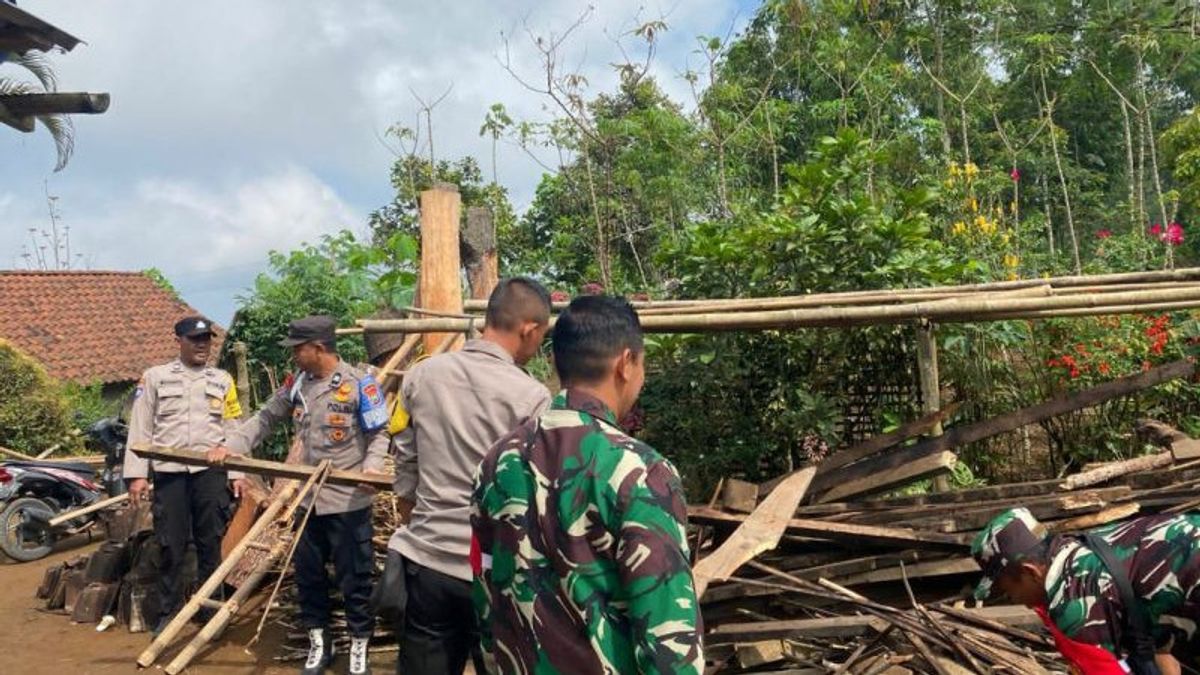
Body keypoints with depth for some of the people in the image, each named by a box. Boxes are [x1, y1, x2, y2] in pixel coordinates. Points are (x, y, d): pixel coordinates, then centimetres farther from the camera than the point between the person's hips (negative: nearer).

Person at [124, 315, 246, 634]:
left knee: (210, 543, 8)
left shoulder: (223, 381, 11)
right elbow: (140, 429, 4)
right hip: (169, 471, -1)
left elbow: (232, 431, 10)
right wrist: (137, 473, -3)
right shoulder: (155, 377, 6)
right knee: (171, 546, 4)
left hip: (211, 471, 1)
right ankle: (168, 613, 16)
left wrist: (237, 473, 3)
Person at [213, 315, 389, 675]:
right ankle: (318, 642, 31)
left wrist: (372, 466, -24)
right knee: (308, 574, 15)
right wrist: (231, 447, -1)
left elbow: (379, 433, -7)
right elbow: (265, 418, 11)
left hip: (348, 500, -6)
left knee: (353, 577, 4)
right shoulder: (297, 384, 5)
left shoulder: (358, 383, -11)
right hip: (310, 498, 6)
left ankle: (359, 646, 20)